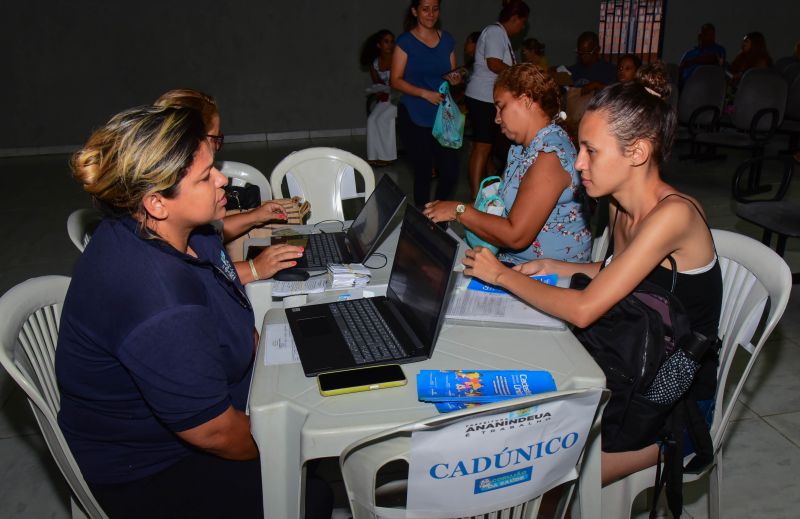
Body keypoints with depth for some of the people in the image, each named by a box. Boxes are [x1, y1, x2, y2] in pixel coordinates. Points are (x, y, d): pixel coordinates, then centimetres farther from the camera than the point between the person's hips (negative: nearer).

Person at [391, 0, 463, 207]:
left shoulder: (447, 39, 11)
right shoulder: (405, 41, -2)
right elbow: (396, 80, -6)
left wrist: (454, 78, -5)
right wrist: (425, 93, -18)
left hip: (442, 116, 4)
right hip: (414, 118, -4)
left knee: (450, 172, -2)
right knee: (423, 173, 1)